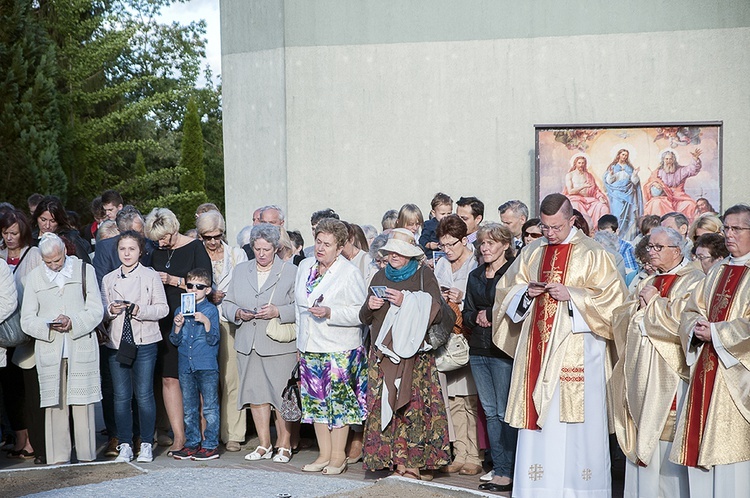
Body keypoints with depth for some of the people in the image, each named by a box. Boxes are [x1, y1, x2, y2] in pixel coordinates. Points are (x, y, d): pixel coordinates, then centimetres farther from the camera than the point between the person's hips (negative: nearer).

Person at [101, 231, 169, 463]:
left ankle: (146, 444, 7)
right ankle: (125, 445, 10)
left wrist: (140, 310, -15)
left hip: (144, 342, -2)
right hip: (116, 342, 3)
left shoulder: (151, 276, 4)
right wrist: (111, 310, -10)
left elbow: (162, 308, -1)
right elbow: (100, 310, 12)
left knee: (144, 394, -2)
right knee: (121, 396, 2)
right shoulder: (108, 279, 12)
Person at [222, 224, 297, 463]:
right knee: (256, 393, 7)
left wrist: (278, 312, -19)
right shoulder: (240, 271, 14)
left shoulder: (291, 272, 0)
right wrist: (238, 313, -6)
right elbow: (227, 304, 14)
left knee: (282, 394, -3)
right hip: (248, 344, 4)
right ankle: (264, 445, 17)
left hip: (280, 345, -4)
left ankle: (284, 445, 10)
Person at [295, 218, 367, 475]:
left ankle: (338, 456, 7)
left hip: (339, 350, -6)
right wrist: (301, 337, 17)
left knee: (338, 400, -3)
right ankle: (324, 454, 18)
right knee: (315, 400, 9)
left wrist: (330, 313, -23)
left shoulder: (350, 273, -9)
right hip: (309, 347, 6)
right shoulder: (305, 266, 11)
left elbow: (360, 313, -13)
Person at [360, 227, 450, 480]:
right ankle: (399, 462, 2)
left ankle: (418, 463, -5)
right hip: (383, 353, 4)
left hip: (415, 353, -4)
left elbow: (436, 313, -7)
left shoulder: (423, 274, 2)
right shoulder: (380, 277, 16)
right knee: (385, 405, -4)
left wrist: (406, 302, -16)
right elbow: (365, 319, 20)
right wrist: (370, 306, -2)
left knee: (414, 407, -10)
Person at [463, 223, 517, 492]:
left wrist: (489, 314, -11)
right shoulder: (475, 276, 16)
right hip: (479, 349, 7)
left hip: (504, 349, -7)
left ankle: (507, 473, -1)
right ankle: (498, 467, 14)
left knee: (505, 412, -5)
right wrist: (477, 317, -4)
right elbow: (467, 313, 17)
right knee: (490, 411, 9)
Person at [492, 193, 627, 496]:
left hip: (575, 348, -5)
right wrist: (526, 292, -4)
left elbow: (612, 296, -8)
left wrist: (571, 295, -17)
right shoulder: (532, 254, 13)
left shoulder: (591, 254, -3)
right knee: (536, 412, 5)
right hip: (537, 346, 5)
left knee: (575, 419, -5)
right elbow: (506, 289, 18)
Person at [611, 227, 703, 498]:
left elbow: (681, 320, -18)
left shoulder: (693, 281, -4)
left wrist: (652, 302, -6)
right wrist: (640, 304, -4)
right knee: (641, 437, 7)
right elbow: (620, 318, 14)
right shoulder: (646, 283, 19)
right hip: (641, 372, 7)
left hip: (670, 372, -7)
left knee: (667, 435, -7)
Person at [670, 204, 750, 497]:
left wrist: (715, 332, -13)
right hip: (705, 370, 7)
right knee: (700, 447, 6)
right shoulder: (717, 272, 18)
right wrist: (697, 327, -4)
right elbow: (691, 312, 17)